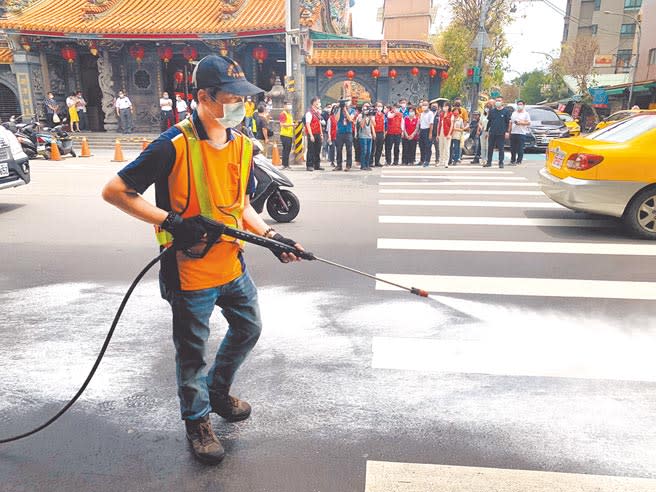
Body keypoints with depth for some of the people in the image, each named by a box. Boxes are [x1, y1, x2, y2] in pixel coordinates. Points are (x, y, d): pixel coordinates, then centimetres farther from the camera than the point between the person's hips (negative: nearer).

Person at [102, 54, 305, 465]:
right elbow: (114, 191, -15)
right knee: (192, 351, 11)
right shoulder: (174, 144, -19)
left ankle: (218, 392, 47)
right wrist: (171, 222, -23)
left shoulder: (243, 146, 3)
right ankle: (198, 421, 36)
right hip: (189, 273, -6)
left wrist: (270, 235, -3)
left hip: (233, 265, 7)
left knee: (249, 329, 21)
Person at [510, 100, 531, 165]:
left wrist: (520, 123, -15)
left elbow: (528, 123, -4)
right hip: (513, 133, 4)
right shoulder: (514, 113, 18)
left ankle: (519, 161, -2)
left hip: (521, 133, -4)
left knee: (520, 149, -6)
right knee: (512, 148, 5)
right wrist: (509, 131, 11)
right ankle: (512, 160, 14)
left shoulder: (526, 113, 4)